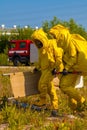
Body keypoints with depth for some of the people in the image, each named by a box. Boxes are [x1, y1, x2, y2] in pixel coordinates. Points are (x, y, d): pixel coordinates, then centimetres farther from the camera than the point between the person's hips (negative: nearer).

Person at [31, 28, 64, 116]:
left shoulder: (52, 44, -10)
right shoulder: (40, 48, 14)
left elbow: (59, 56, -13)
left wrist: (56, 68, -17)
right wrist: (37, 67, 13)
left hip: (51, 68, -8)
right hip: (44, 69, 8)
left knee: (42, 84, -17)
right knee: (50, 88, 7)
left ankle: (42, 100, 4)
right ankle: (54, 107, 13)